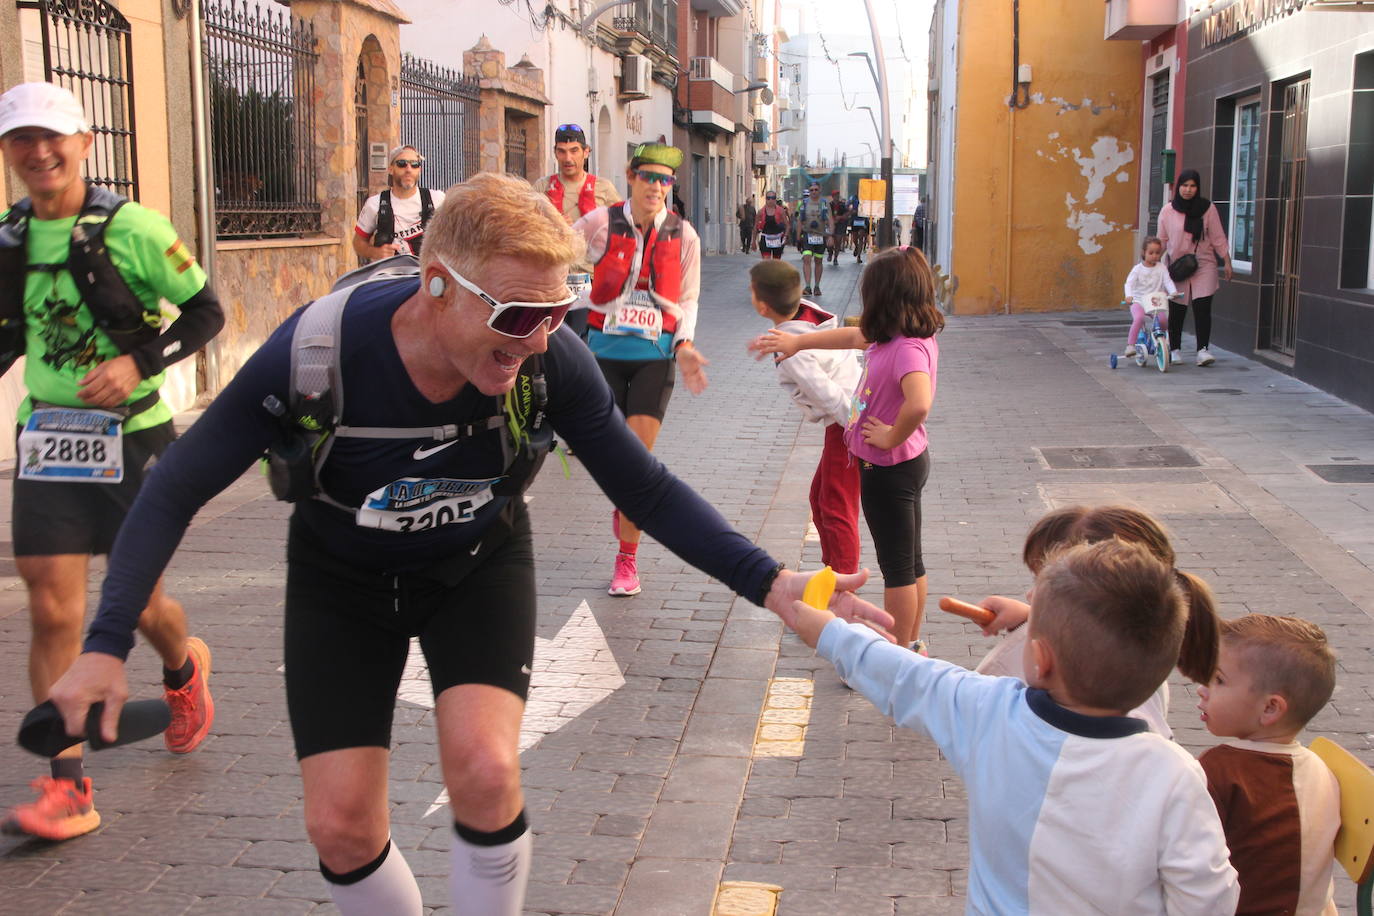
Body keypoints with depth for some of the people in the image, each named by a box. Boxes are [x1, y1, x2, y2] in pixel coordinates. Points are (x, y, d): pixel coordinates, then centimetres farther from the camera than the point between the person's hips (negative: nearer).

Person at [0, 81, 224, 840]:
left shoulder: (132, 227, -11)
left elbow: (206, 312, -6)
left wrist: (139, 362, -19)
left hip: (133, 438, -3)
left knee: (139, 602, 9)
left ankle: (183, 671, 46)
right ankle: (67, 789, 2)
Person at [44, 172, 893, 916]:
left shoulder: (553, 359, -28)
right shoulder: (319, 351, -32)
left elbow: (647, 489, -17)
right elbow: (178, 488, -21)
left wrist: (768, 581, -28)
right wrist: (107, 644, -28)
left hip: (479, 564, 0)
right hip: (344, 579, 0)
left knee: (485, 774, -21)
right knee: (342, 825, -3)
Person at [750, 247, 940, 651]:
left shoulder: (908, 349, -27)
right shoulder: (893, 338, 3)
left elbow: (919, 404, -45)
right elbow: (853, 336, 19)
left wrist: (892, 436, -27)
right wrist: (797, 341, 25)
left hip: (889, 471, -10)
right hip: (902, 465, 10)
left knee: (897, 566, 3)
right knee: (910, 562, 20)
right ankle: (911, 643, 34)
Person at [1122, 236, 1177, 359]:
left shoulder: (1161, 268, 5)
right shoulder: (1138, 269, -1)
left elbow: (1168, 281, -4)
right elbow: (1129, 283, -12)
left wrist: (1173, 292, -26)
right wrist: (1128, 296, -32)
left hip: (1155, 301, 2)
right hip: (1138, 301, -2)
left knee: (1164, 320, -20)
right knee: (1139, 318, -31)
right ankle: (1130, 345, -26)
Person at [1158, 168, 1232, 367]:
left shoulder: (1207, 208, 1)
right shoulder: (1168, 211, 1)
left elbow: (1218, 238, 5)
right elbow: (1162, 240, 9)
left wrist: (1226, 262, 4)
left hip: (1203, 265, 0)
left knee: (1202, 307, -11)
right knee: (1176, 311, 3)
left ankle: (1202, 349, -8)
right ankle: (1175, 349, 18)